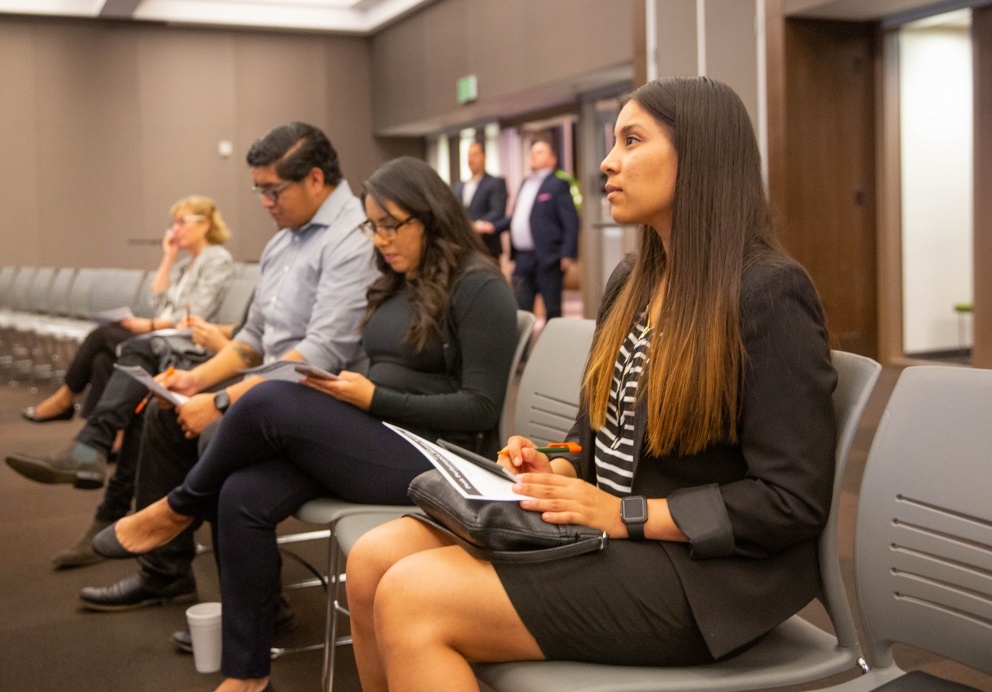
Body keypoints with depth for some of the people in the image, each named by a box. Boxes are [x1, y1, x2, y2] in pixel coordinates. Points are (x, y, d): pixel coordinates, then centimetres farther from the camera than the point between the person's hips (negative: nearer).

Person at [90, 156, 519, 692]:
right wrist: (344, 390, -4)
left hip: (435, 457, -8)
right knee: (241, 496, -17)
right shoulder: (395, 285, 16)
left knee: (271, 401, -24)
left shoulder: (479, 288, -10)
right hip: (374, 438, 8)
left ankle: (179, 508, 4)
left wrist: (374, 400, -18)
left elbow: (480, 409, -15)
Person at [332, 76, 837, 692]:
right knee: (375, 561, -7)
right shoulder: (631, 281, 12)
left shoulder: (770, 293, -14)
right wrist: (557, 471, -2)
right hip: (607, 535, 8)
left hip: (699, 571, -8)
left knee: (412, 600, -21)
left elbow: (794, 502, -17)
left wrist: (624, 515, -20)